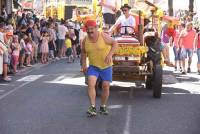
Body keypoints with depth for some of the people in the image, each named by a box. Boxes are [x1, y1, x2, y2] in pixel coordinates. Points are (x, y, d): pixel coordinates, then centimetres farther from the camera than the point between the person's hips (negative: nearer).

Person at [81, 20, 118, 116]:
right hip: (93, 66, 2)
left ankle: (103, 107, 22)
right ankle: (92, 107, -19)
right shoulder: (85, 40, -2)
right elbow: (83, 52, 13)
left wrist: (110, 55, -26)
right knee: (91, 84, -20)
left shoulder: (103, 36, -14)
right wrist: (83, 64, 3)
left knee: (106, 86, 2)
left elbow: (115, 43, -12)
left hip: (106, 66, -1)